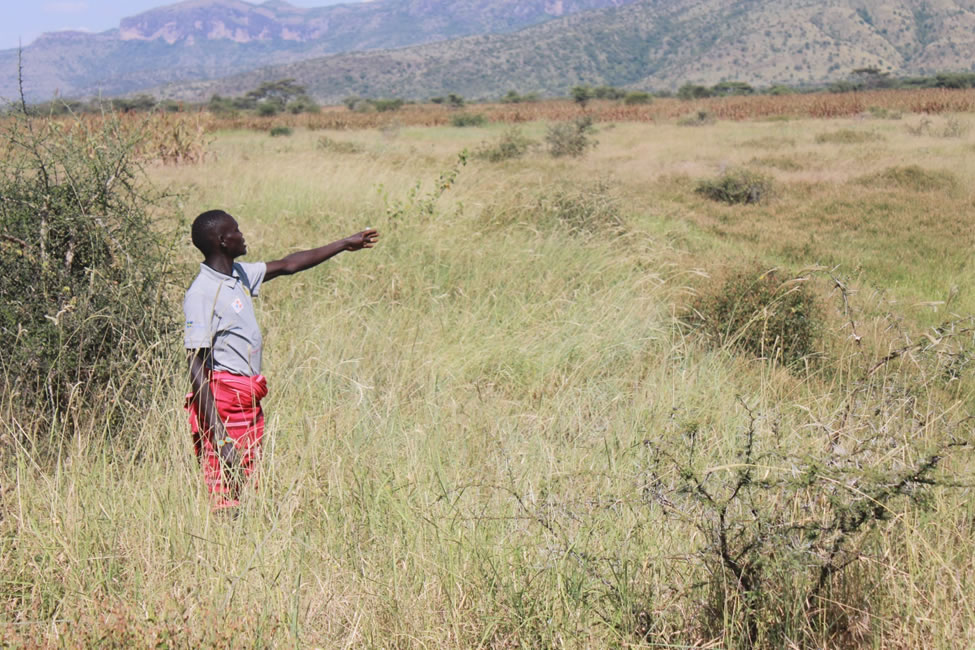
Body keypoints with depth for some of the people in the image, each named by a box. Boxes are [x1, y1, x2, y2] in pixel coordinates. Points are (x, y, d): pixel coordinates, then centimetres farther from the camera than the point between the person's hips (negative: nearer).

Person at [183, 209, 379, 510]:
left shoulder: (240, 275, 10)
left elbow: (288, 265, 26)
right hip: (223, 405, -9)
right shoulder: (202, 293, -17)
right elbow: (197, 370, -20)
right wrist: (218, 436, -25)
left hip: (249, 403, 9)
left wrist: (345, 244, 31)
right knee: (227, 499, -7)